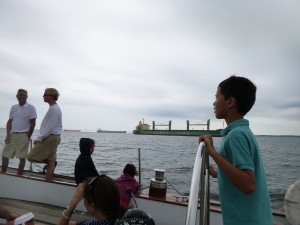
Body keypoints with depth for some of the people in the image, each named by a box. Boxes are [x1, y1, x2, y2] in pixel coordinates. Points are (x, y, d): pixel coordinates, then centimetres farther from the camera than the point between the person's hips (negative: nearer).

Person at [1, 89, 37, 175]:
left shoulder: (31, 108, -5)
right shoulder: (13, 107, 10)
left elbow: (33, 123, -6)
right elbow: (9, 122, 11)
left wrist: (28, 137, -8)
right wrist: (8, 135, 0)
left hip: (23, 135, -5)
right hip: (12, 134, 5)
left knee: (22, 157, 0)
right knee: (5, 155, 9)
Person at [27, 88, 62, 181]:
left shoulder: (54, 109, -15)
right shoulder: (54, 108, 17)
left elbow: (49, 127, -20)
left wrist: (39, 138, -15)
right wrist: (40, 137, 18)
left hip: (50, 138, -10)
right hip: (53, 138, 10)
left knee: (30, 157, -4)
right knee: (50, 162, 9)